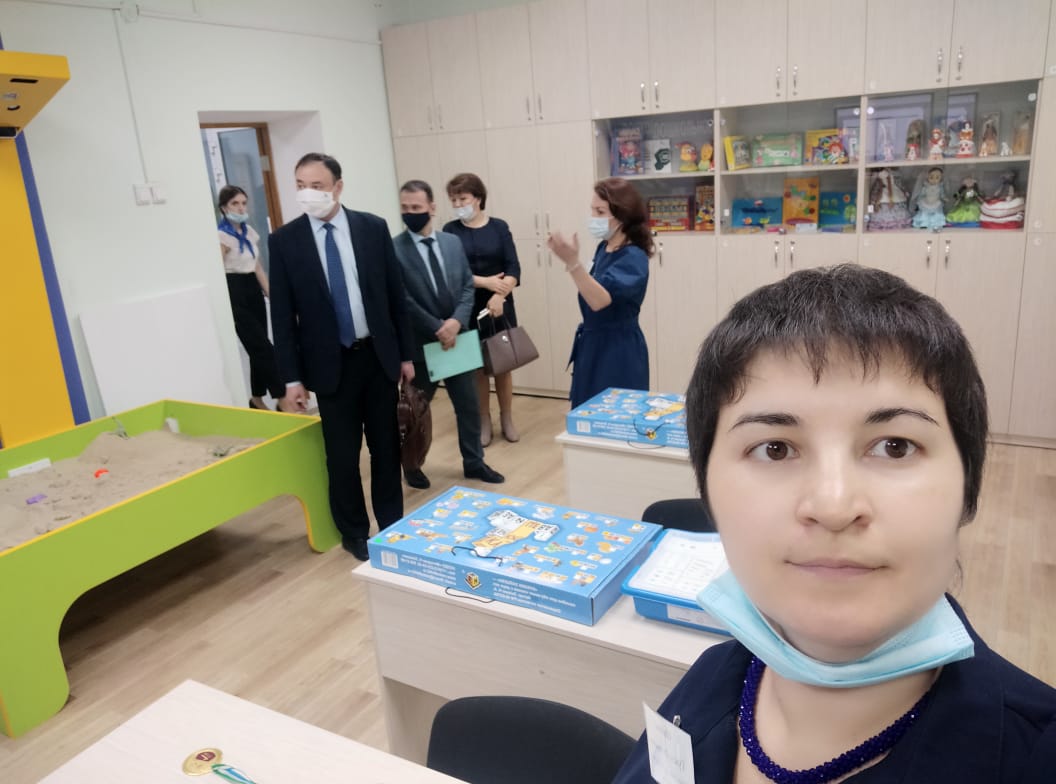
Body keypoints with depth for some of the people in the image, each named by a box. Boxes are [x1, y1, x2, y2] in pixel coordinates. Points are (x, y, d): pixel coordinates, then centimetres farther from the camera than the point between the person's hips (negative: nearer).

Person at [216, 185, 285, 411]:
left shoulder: (250, 232, 13)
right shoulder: (221, 235, -10)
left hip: (253, 290, 8)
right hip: (235, 293, -7)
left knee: (258, 349, 10)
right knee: (263, 348, -9)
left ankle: (257, 399, 21)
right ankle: (282, 398, -5)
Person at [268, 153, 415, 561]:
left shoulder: (373, 227, -2)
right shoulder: (284, 241, -5)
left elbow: (395, 294, 3)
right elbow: (282, 315, -3)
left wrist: (405, 353, 4)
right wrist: (292, 377, -6)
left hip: (378, 355, 2)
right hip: (331, 362, -1)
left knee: (386, 446, 13)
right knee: (342, 454, 8)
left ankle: (392, 524, 32)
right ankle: (354, 532, 28)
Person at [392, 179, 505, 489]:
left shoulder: (453, 243, 5)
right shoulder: (394, 249, -11)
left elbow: (467, 286, 4)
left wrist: (457, 321, -12)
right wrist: (437, 329, -17)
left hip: (456, 339, 4)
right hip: (419, 345, -4)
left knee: (469, 406, 12)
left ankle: (474, 462, 30)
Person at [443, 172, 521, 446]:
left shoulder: (499, 227, 1)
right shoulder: (450, 231, 0)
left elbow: (513, 269, -5)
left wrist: (499, 295, -20)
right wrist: (485, 282, -17)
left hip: (500, 306, 1)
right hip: (468, 309, 0)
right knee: (476, 367, 6)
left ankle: (507, 419, 23)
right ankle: (484, 421, 20)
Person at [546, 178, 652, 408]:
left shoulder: (633, 258, -19)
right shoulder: (603, 248, 6)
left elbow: (600, 300, -35)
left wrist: (572, 262, -45)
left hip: (619, 351, -8)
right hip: (592, 345, 9)